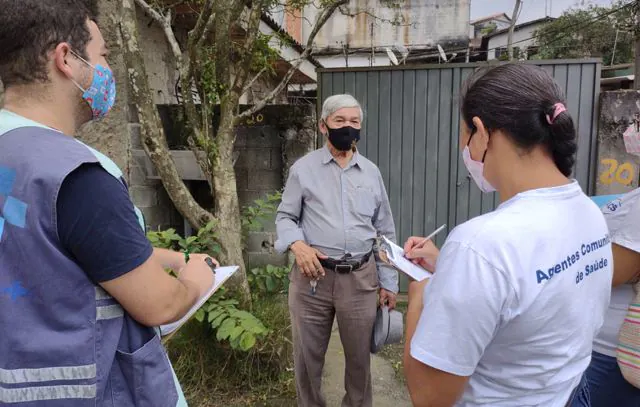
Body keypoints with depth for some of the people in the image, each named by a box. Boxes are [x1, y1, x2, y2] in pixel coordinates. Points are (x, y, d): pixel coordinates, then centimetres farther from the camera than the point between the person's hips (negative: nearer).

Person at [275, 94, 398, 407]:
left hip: (360, 278, 2)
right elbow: (284, 217, 5)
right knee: (308, 355, 12)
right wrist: (297, 244, -17)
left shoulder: (371, 172, 8)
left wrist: (388, 282, 10)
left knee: (359, 355, 15)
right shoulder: (303, 168, 1)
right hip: (313, 275, -1)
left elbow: (385, 232, 12)